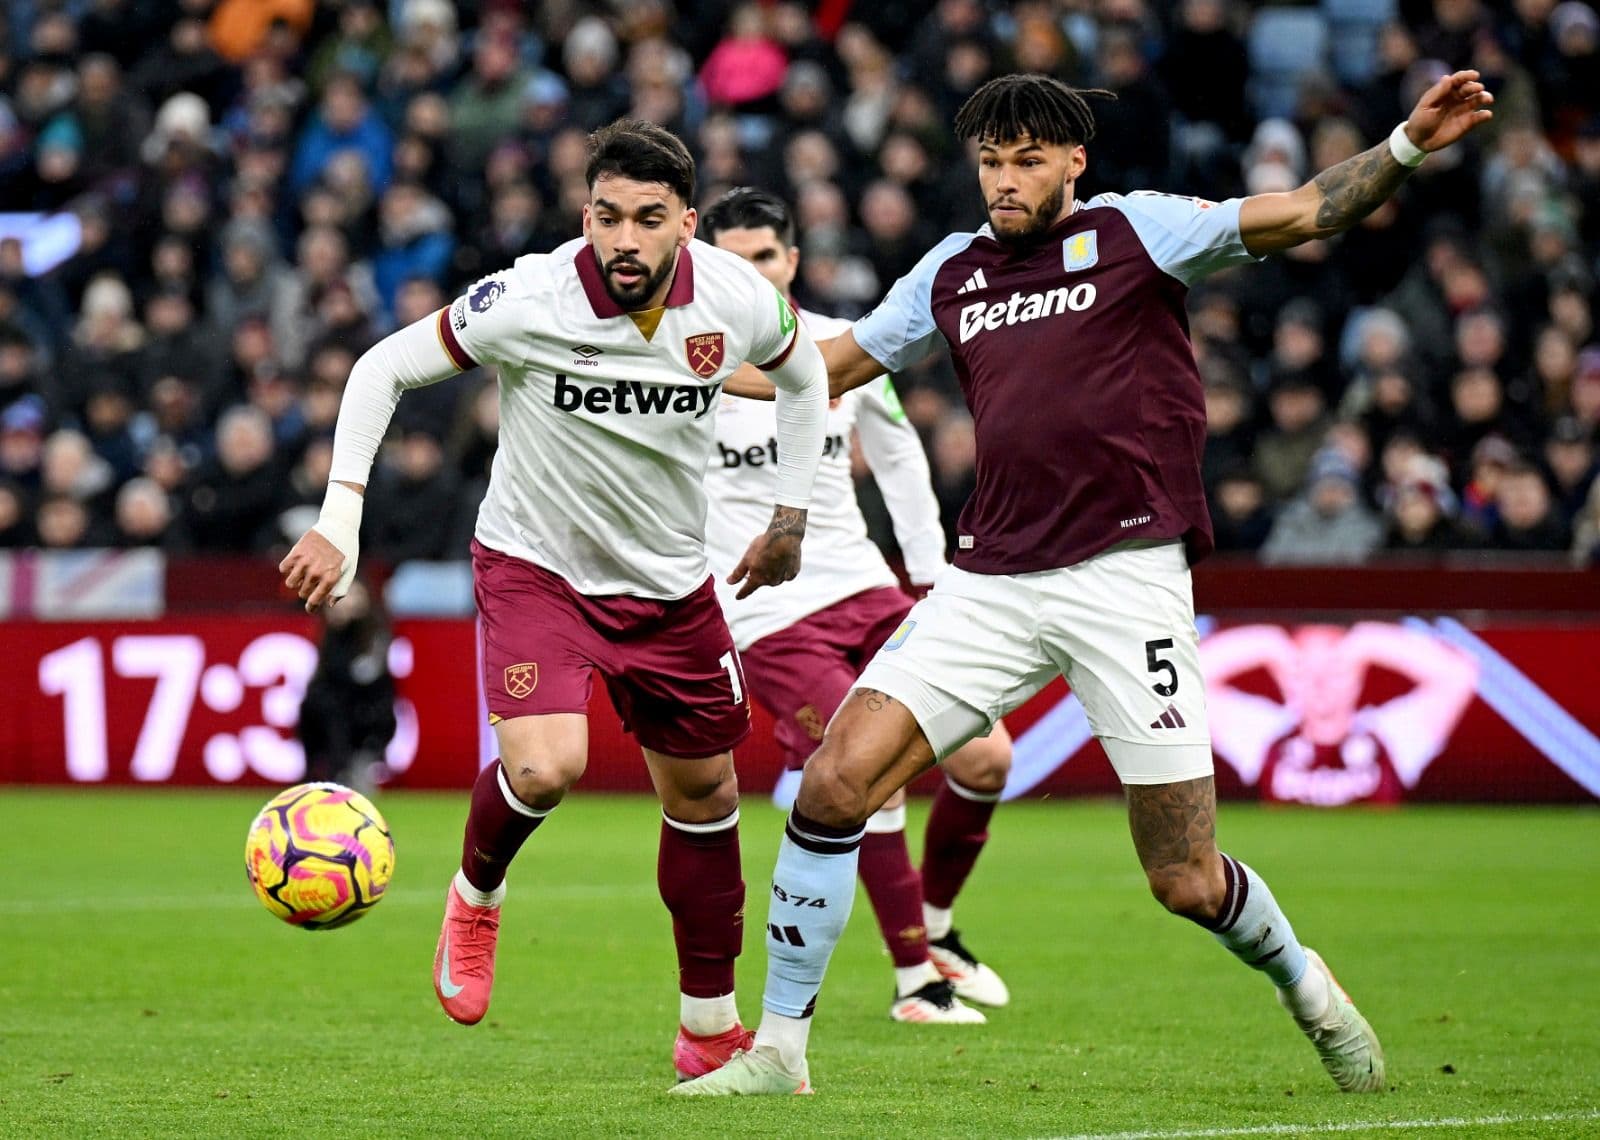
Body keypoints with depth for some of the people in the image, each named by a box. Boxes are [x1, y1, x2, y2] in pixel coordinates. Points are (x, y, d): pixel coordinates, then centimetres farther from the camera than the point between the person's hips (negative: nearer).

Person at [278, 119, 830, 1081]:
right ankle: (476, 897, 9)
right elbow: (384, 370, -12)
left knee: (704, 796, 12)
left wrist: (791, 517, 10)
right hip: (534, 565, -4)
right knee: (545, 768, -26)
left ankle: (711, 1030, 30)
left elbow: (803, 371, 10)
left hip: (671, 583, 4)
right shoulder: (526, 302, -25)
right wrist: (339, 524, -18)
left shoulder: (739, 303, -15)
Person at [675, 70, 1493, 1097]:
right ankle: (780, 1047, -1)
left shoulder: (1130, 232, 2)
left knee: (1188, 884, -4)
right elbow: (833, 366, 29)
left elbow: (1304, 213, -6)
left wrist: (1407, 148, -20)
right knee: (836, 782, -11)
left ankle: (1302, 984, 29)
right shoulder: (953, 271, 15)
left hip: (1126, 577, -4)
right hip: (991, 580, 4)